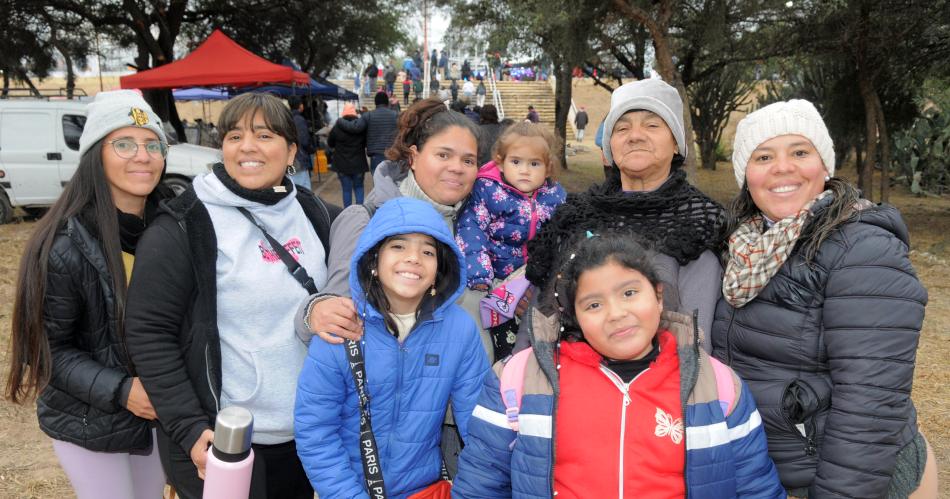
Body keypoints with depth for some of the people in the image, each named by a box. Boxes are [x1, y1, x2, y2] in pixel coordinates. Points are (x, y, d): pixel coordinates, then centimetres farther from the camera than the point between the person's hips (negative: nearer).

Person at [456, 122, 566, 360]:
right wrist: (477, 270, -26)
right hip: (498, 281, -3)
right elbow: (471, 228, -16)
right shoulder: (487, 190, -9)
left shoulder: (555, 195, 2)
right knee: (505, 344, 0)